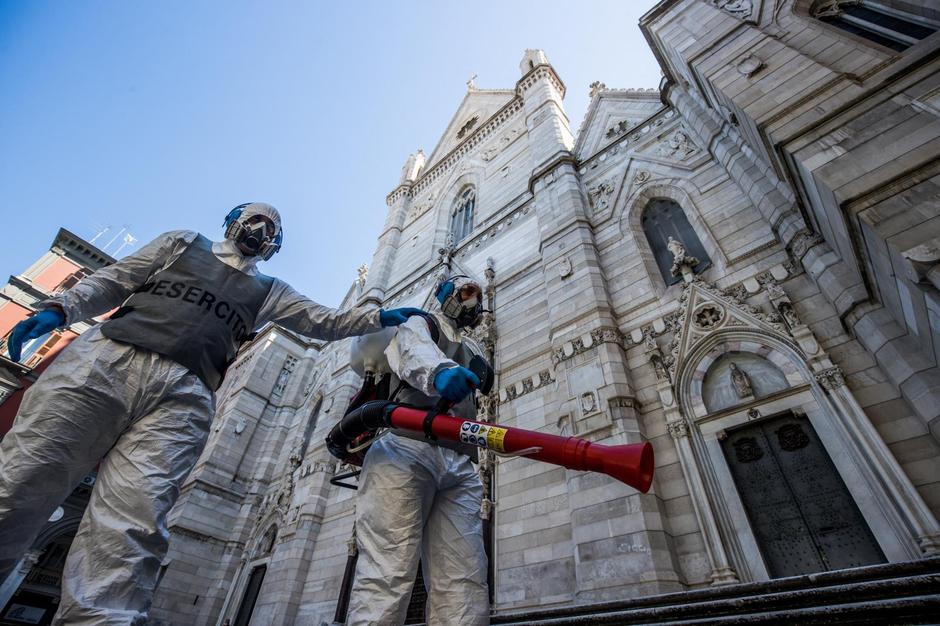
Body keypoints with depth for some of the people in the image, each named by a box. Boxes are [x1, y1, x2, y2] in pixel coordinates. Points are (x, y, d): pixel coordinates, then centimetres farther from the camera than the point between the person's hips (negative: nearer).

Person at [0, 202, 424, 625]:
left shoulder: (268, 292, 25)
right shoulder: (182, 243, 25)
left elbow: (324, 322, 17)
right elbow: (113, 281, 20)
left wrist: (380, 317, 7)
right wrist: (61, 308, 1)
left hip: (183, 397, 0)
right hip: (104, 357, 1)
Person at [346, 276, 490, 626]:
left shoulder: (470, 356, 38)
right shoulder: (420, 324, 17)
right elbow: (415, 351, -10)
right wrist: (439, 370, -33)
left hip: (459, 465, 6)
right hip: (406, 450, -5)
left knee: (465, 589, -9)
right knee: (387, 577, -17)